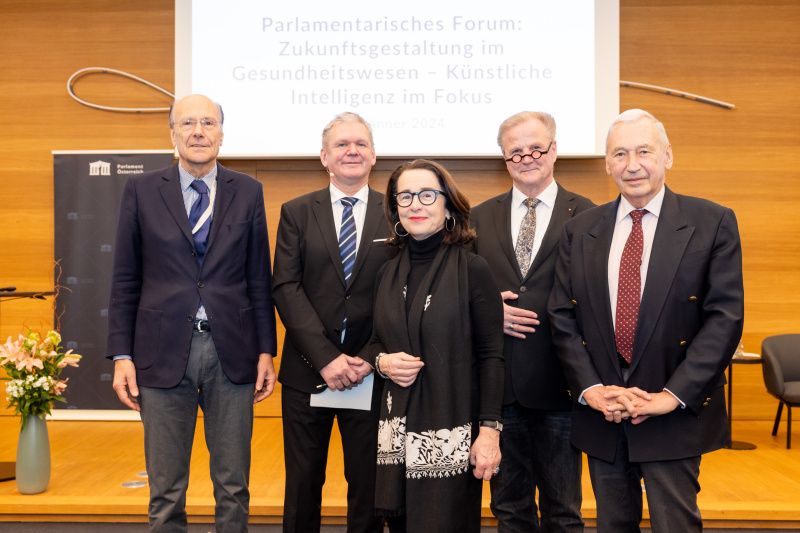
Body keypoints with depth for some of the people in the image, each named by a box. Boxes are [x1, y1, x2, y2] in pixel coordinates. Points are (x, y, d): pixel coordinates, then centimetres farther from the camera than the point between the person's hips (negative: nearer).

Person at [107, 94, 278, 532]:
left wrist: (266, 351, 3)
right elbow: (125, 279, 4)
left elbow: (259, 278, 7)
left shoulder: (248, 192, 6)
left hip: (231, 353, 1)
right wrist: (121, 355, -1)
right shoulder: (141, 190, 4)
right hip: (164, 353, 0)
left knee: (233, 487, 10)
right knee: (166, 490, 9)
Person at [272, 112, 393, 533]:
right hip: (306, 372, 1)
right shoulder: (296, 213, 4)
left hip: (371, 374, 0)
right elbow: (286, 288, -5)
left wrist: (370, 358, -12)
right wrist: (325, 357, -15)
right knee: (302, 484, 11)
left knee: (369, 485, 11)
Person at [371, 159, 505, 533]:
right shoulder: (388, 274, 8)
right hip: (398, 432, 4)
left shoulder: (472, 269, -6)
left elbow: (490, 357, -7)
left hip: (452, 437, -4)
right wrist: (383, 361, -5)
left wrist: (489, 430, -11)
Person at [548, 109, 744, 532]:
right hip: (600, 418, 3)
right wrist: (590, 388, -8)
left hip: (676, 418, -3)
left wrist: (672, 395, -15)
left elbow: (725, 317, -9)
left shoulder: (712, 223, -3)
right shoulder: (578, 231, 6)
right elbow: (562, 317, 4)